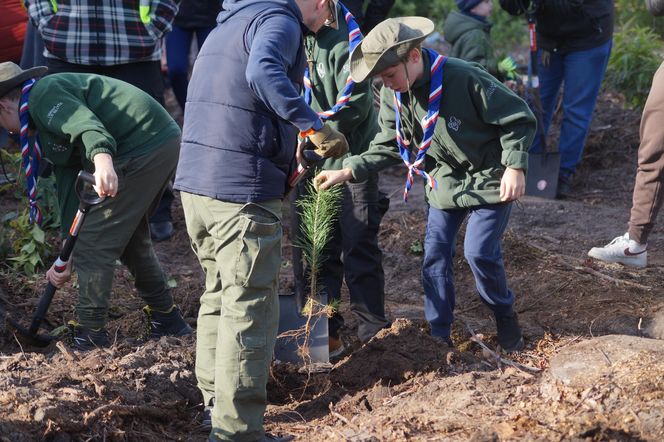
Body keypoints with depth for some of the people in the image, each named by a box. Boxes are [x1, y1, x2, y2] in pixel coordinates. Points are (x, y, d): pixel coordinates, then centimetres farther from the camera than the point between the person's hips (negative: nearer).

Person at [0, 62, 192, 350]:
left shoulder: (43, 96, -6)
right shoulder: (46, 123, 26)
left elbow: (86, 123, -26)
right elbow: (68, 184, 23)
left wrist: (102, 160, -47)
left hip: (142, 150, -11)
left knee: (93, 243, -4)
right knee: (130, 238, 26)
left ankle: (91, 338, 4)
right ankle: (167, 321, 37)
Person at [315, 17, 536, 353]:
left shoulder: (465, 79, -29)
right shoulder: (392, 94, -10)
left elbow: (518, 120, -19)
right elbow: (389, 146, 3)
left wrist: (515, 166, -27)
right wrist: (348, 171, -9)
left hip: (489, 180, -6)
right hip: (444, 182, 6)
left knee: (479, 252, -13)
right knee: (435, 255, 2)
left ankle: (505, 317, 14)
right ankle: (439, 335, 14)